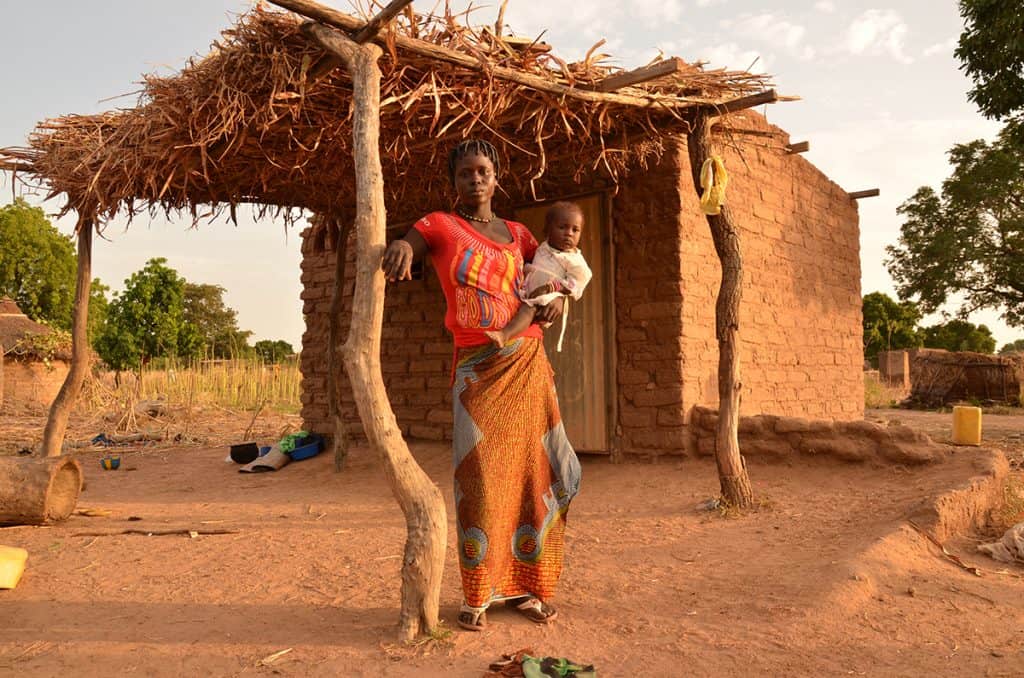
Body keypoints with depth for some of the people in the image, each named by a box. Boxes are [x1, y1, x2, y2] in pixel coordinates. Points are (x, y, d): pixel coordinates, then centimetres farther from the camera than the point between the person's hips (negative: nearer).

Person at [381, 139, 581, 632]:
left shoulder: (516, 233, 15)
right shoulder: (440, 226, 4)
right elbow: (405, 244, -12)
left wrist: (555, 298, 2)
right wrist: (401, 247, -36)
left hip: (528, 364, 4)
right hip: (477, 369, -4)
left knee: (531, 472, 4)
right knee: (479, 479, -5)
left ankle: (526, 586, 16)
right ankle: (477, 596, 7)